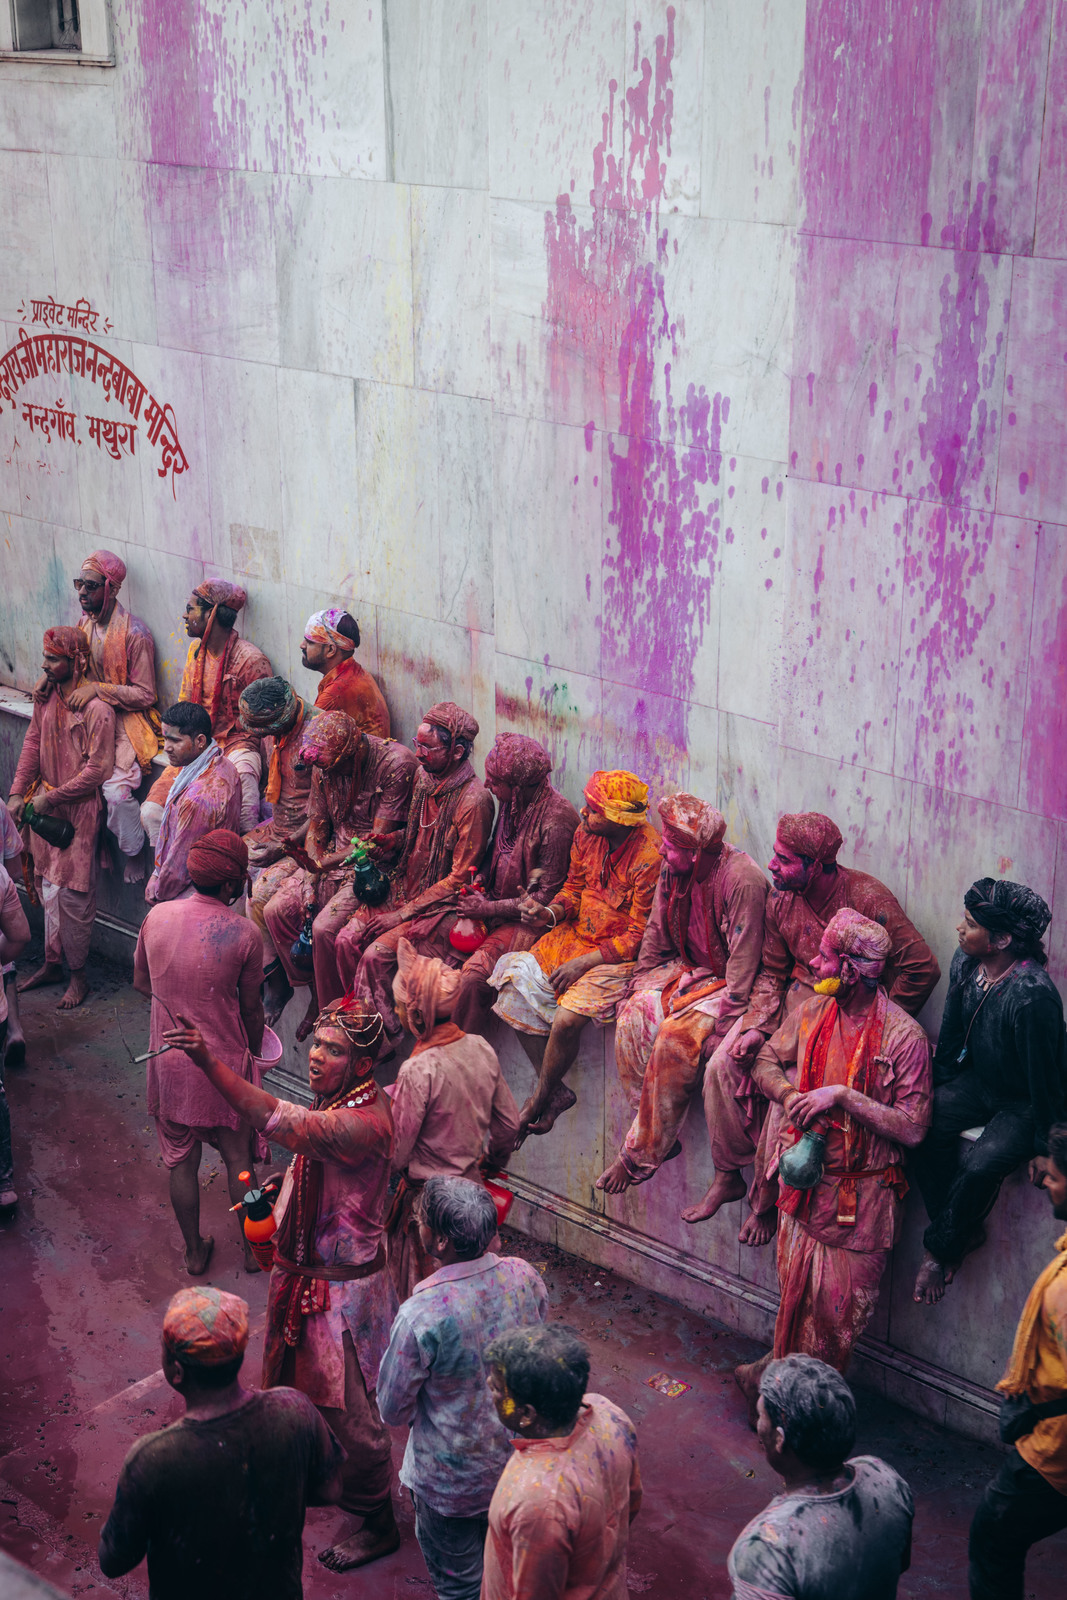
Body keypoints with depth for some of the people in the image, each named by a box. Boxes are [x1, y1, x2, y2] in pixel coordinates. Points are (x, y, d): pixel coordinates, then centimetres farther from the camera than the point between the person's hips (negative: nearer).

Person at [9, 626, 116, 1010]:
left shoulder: (96, 708, -20)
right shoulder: (46, 697, 3)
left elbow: (97, 770, -20)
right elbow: (33, 743, 9)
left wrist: (51, 797, -15)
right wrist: (17, 793, 0)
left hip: (78, 809, -7)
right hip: (45, 803, 7)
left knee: (73, 892, 0)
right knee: (48, 887, 15)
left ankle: (78, 976, 13)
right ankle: (52, 963, 28)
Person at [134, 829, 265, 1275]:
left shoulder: (156, 917, -8)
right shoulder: (243, 933, -18)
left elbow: (142, 983, 7)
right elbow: (251, 1009, -7)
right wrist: (253, 1051, 11)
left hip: (169, 1060, 3)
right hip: (223, 1063, -3)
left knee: (181, 1161, 18)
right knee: (238, 1158, 16)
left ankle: (194, 1253, 33)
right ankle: (252, 1249, 31)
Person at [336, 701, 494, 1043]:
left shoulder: (474, 801, -21)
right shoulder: (424, 780, 4)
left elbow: (459, 879, -19)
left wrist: (403, 913, -17)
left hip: (443, 904, -8)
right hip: (408, 892, 8)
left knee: (376, 954, -22)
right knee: (346, 940, -10)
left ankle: (386, 1038, -3)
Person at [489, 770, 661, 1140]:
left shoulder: (650, 857, -24)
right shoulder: (587, 834, -3)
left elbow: (640, 936, -19)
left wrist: (585, 962, -20)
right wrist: (550, 914, -9)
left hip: (621, 954, -8)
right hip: (578, 935, 8)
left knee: (566, 1020, -26)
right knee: (515, 982, -8)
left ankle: (540, 1097, 3)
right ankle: (556, 1091, 1)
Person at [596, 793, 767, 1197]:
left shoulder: (742, 880, -25)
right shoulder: (673, 871, -3)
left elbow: (744, 959, -23)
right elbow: (657, 935, 10)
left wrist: (724, 1022, -24)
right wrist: (639, 987, 4)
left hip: (727, 983, -7)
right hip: (688, 970, 7)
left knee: (675, 1040, -29)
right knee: (634, 1018, -18)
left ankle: (639, 1155, -17)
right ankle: (660, 1137, -13)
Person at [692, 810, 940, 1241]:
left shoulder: (866, 897, -21)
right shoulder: (781, 901, -1)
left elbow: (922, 968, -19)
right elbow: (771, 973, 8)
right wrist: (756, 1028, -8)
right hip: (796, 1002, 6)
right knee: (725, 1065, -11)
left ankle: (765, 1201, -3)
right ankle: (727, 1176, 5)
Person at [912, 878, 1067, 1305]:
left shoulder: (1032, 995, -34)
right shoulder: (965, 963, -10)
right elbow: (952, 1033, 7)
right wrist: (935, 1087, 14)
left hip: (1024, 1105, -7)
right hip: (979, 1082, 7)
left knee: (980, 1166, -27)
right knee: (924, 1125, -16)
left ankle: (941, 1246, 1)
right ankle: (965, 1233, 0)